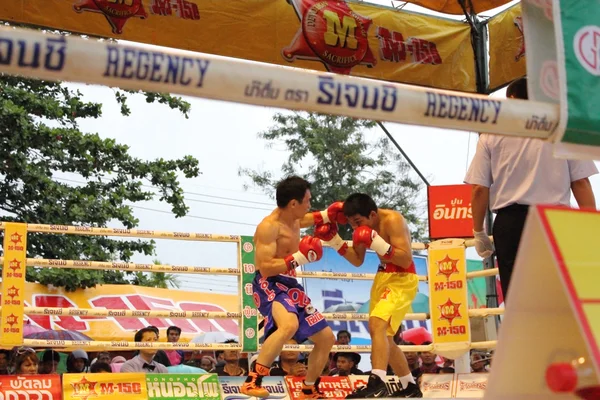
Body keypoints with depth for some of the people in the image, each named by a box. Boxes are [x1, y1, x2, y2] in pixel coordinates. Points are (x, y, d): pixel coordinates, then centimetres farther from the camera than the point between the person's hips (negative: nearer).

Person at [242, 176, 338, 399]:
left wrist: (327, 216, 24)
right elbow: (266, 269, -24)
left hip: (289, 286, 10)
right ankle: (252, 381, -33)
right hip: (269, 286, -10)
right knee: (289, 325, -40)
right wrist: (299, 258, -25)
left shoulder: (293, 220, 10)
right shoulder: (269, 226, -18)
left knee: (326, 338, 12)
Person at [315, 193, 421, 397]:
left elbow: (406, 259, -25)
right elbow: (357, 260, 10)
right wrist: (335, 240, -3)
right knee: (382, 335, 15)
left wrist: (377, 243, -34)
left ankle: (377, 383, -36)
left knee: (377, 323, -28)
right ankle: (410, 387, 28)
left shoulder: (392, 220, -21)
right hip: (383, 277, 9)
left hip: (402, 280, -9)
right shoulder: (363, 225, 2)